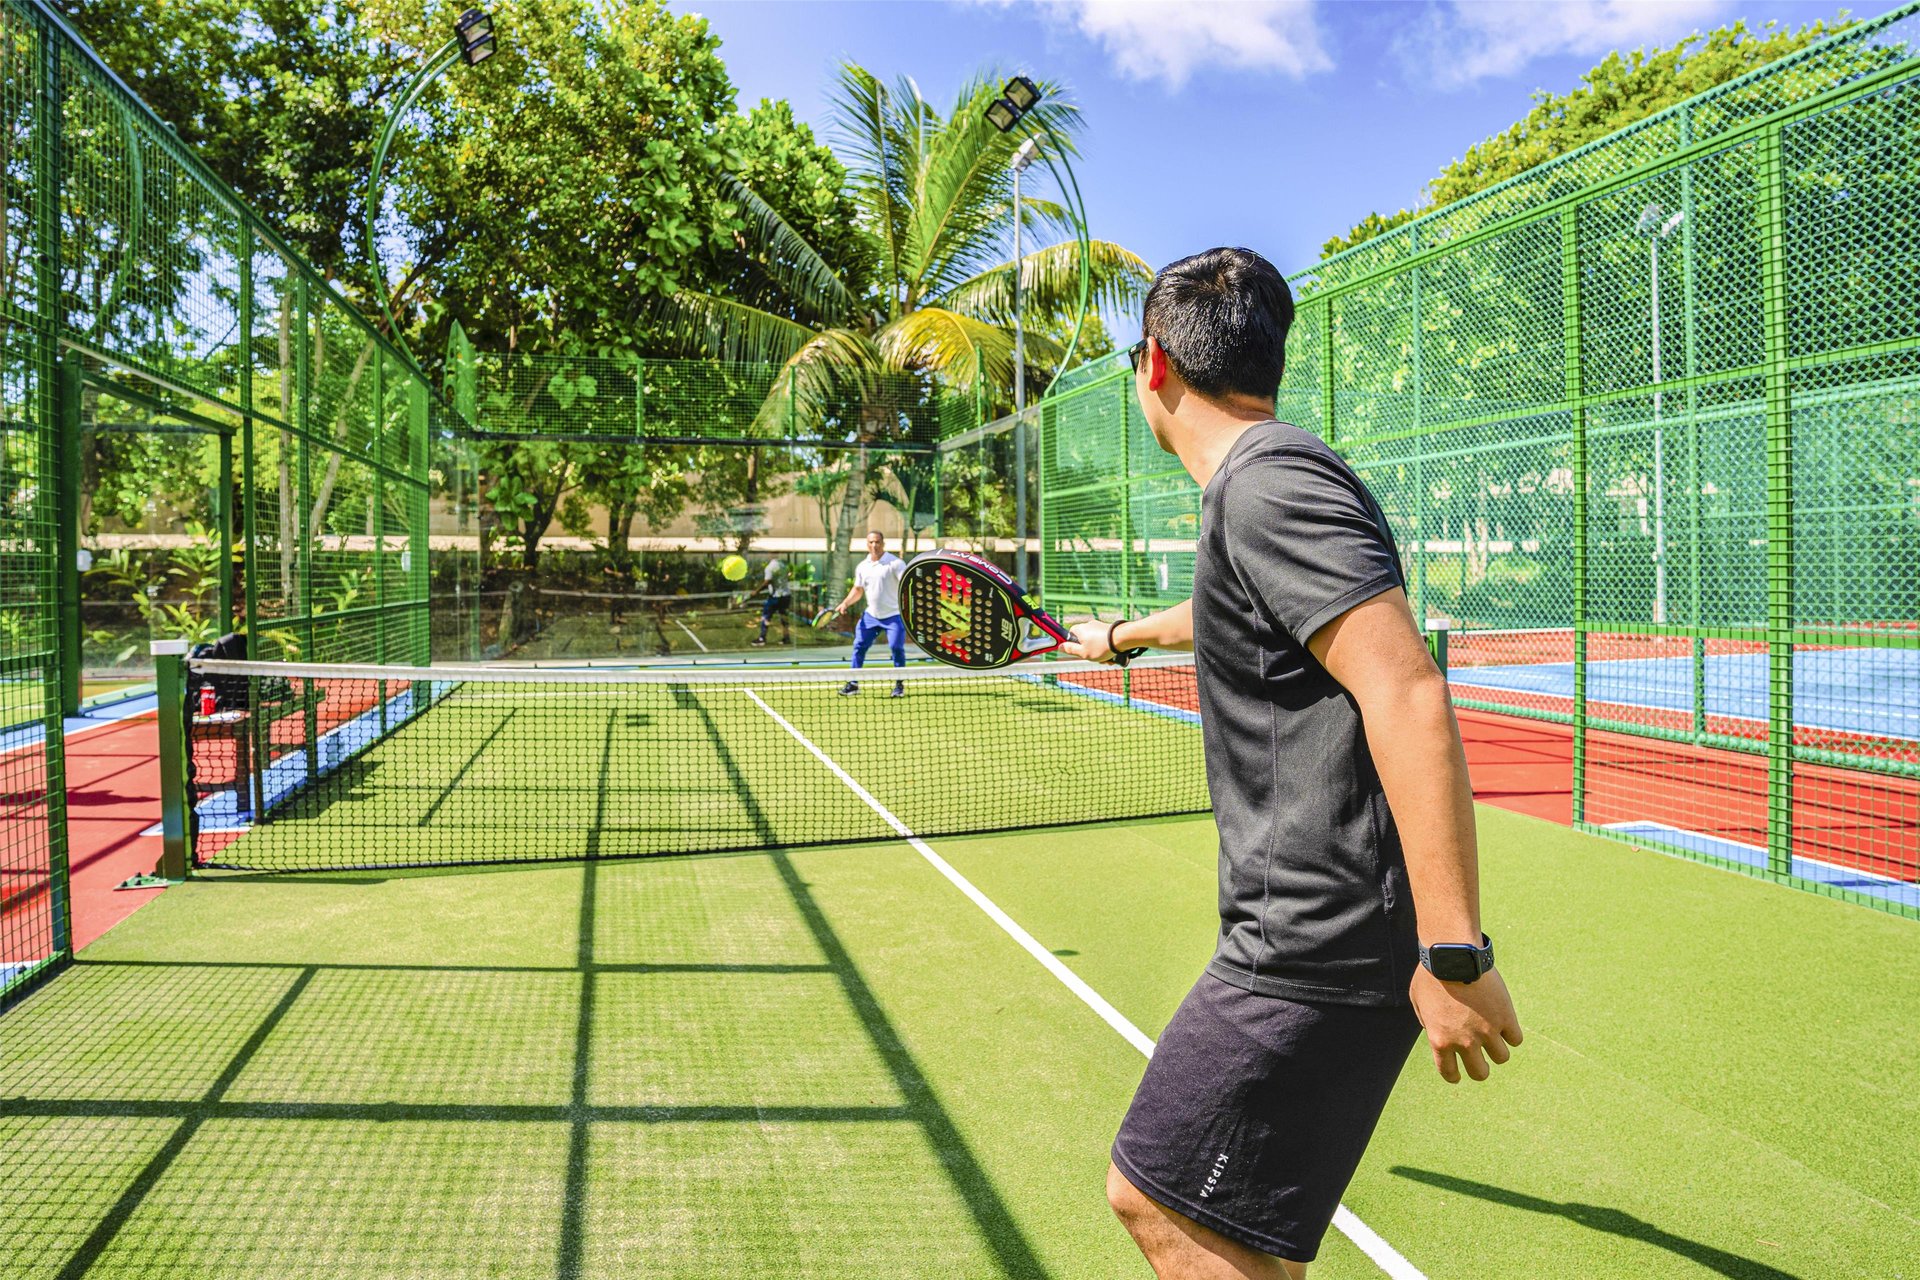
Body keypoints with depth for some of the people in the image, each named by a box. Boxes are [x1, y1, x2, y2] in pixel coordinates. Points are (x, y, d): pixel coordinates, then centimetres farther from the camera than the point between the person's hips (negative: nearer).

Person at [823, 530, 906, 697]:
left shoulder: (895, 563, -10)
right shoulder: (862, 567, 8)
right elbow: (858, 589, 19)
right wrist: (845, 603, 5)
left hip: (893, 615, -5)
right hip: (871, 615, 5)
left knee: (896, 647, -12)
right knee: (859, 646, 4)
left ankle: (899, 685, 5)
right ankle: (853, 683, 15)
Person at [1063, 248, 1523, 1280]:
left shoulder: (1268, 481, -16)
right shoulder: (1259, 487, 17)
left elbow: (1409, 698, -26)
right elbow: (1225, 616, 40)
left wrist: (1453, 953, -28)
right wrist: (1123, 634, 59)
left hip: (1318, 949, -10)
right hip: (1303, 935, 10)